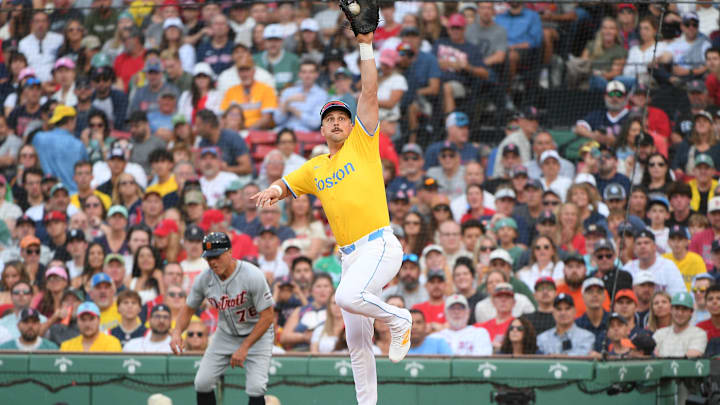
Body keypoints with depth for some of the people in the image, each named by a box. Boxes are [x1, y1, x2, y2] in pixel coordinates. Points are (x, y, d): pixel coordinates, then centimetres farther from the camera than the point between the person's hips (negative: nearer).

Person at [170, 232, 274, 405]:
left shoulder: (253, 276, -27)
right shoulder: (204, 279, -12)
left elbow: (268, 316, -23)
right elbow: (188, 309, 2)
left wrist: (244, 347, -24)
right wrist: (177, 331, -19)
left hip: (257, 333, -5)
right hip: (225, 334, 5)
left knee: (255, 388, -19)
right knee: (202, 382, -4)